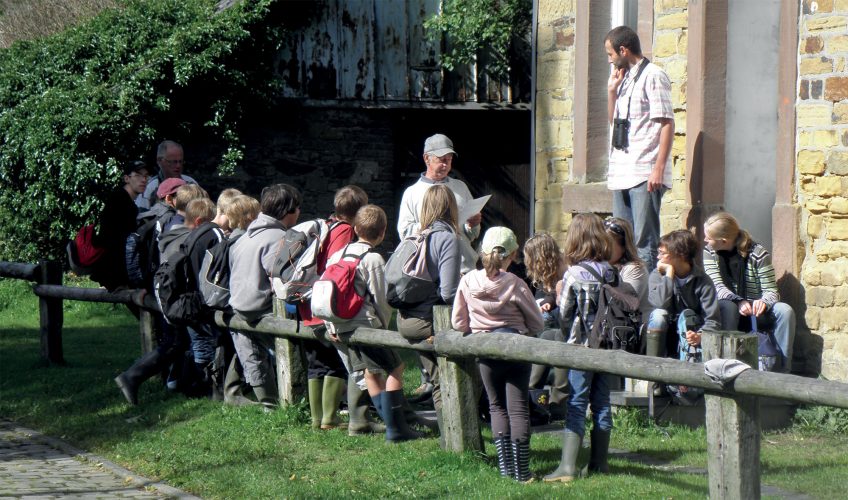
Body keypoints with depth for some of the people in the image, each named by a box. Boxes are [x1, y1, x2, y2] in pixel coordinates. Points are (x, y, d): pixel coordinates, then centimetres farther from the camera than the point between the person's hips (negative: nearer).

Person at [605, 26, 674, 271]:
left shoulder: (653, 76, -7)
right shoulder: (625, 78, 18)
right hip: (622, 174, 9)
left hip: (645, 174, -9)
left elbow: (667, 124, -13)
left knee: (645, 241, -9)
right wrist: (612, 90, 12)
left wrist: (659, 168, -20)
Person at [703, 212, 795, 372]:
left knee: (785, 310, -29)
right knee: (728, 307, -36)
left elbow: (771, 290, -11)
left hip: (756, 310, 0)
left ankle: (783, 370, -30)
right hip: (730, 313, 0)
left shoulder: (758, 254, -11)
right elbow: (718, 287, -13)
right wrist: (739, 302, -33)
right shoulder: (709, 253, -4)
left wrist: (763, 302, -36)